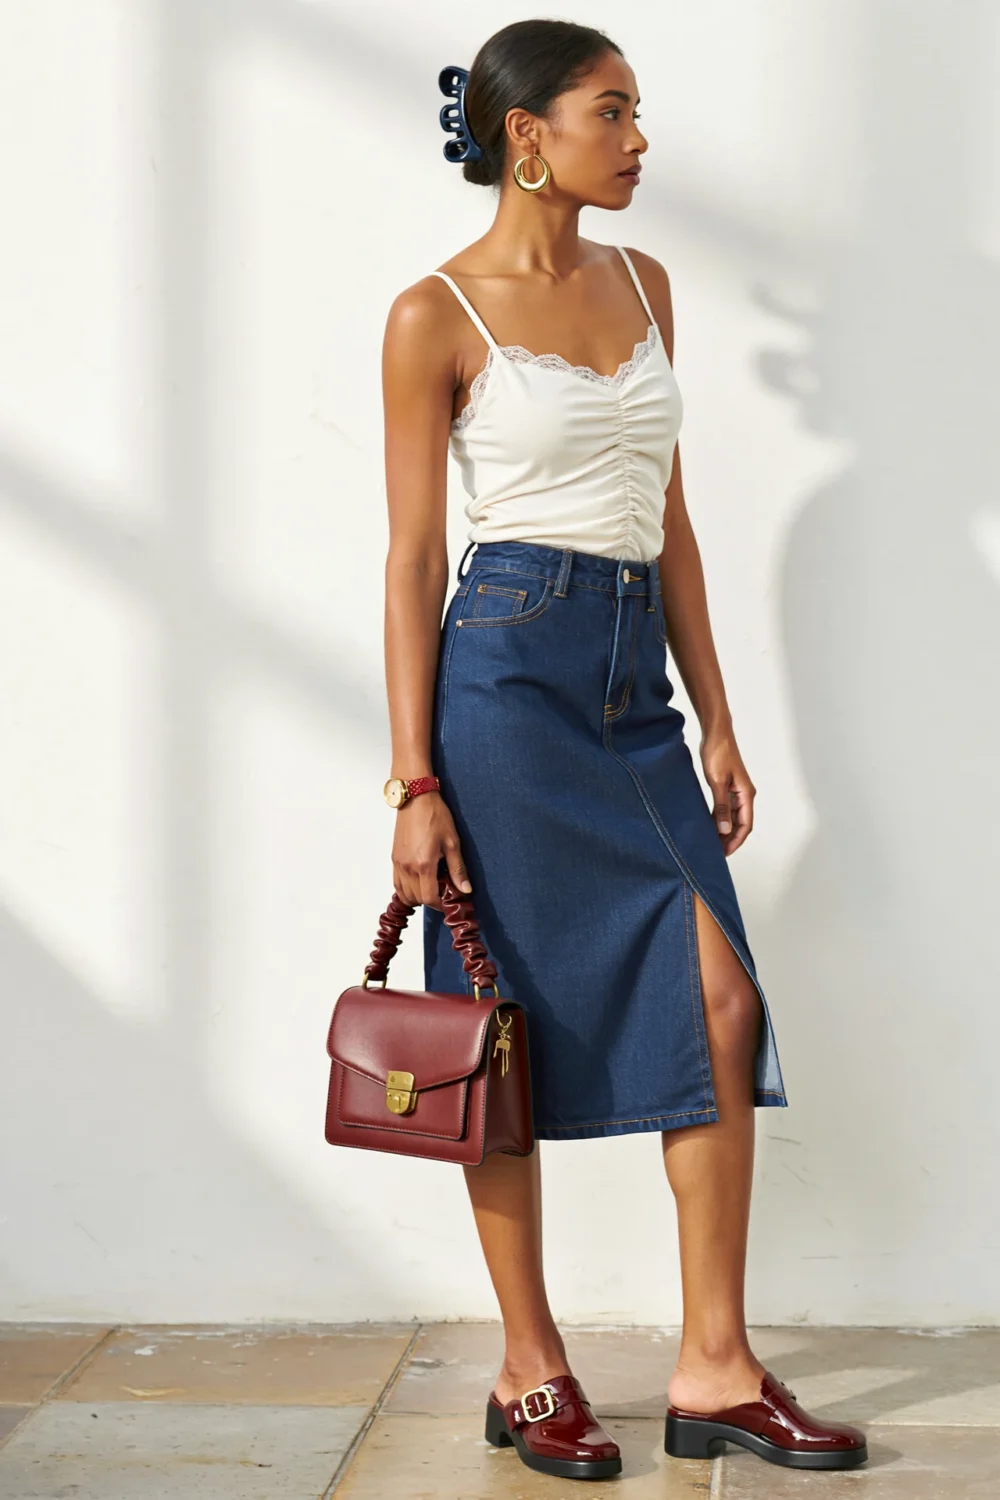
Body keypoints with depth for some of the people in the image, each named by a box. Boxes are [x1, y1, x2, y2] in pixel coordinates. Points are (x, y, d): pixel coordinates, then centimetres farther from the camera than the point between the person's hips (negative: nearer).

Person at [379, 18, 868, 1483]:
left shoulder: (642, 284, 14)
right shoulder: (438, 315, -4)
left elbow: (671, 525, 15)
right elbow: (413, 558, -5)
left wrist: (718, 719, 11)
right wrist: (415, 782, -10)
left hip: (636, 688, 6)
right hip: (509, 669, -6)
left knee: (721, 1003, -3)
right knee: (514, 1027, 2)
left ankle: (715, 1370, 6)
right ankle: (530, 1371, 16)